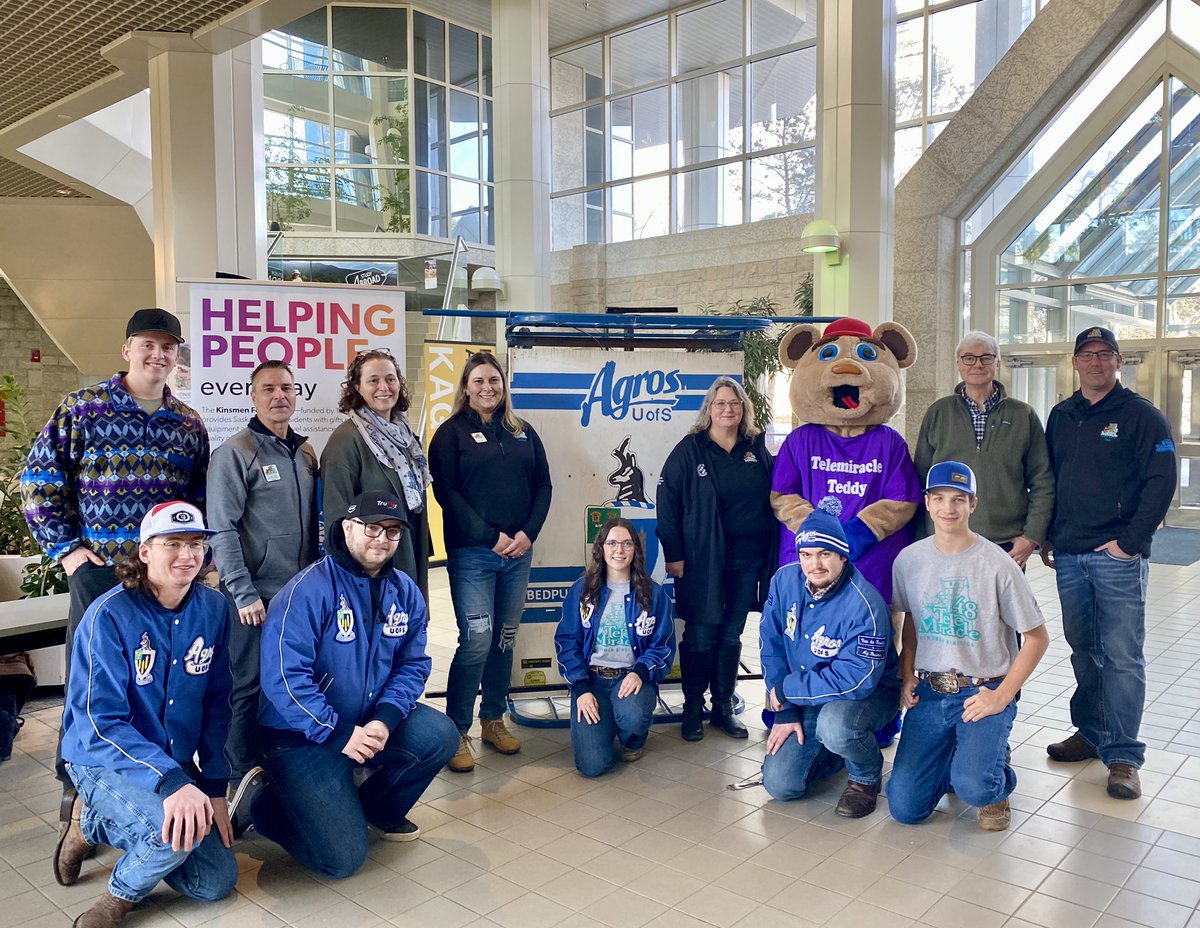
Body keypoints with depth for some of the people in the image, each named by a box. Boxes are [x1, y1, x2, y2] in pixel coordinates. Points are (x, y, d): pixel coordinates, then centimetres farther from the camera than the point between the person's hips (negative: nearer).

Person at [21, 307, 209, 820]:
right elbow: (39, 480, 0)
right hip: (99, 571, -3)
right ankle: (77, 785, 20)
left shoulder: (189, 423, 10)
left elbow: (202, 500, 15)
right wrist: (65, 547, -5)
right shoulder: (83, 408, -1)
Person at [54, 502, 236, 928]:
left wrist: (214, 787, -4)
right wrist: (170, 782, -38)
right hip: (104, 760, -6)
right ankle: (123, 893, 2)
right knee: (177, 830, -34)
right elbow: (100, 724, -25)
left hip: (179, 764, 6)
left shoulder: (213, 609, -6)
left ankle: (97, 825, 20)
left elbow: (216, 703, 1)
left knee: (216, 884, 3)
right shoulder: (109, 615, -21)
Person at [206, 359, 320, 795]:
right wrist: (244, 593, -16)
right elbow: (222, 529, -13)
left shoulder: (305, 453, 11)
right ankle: (243, 779, 17)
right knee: (250, 689, 3)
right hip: (257, 597, -6)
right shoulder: (236, 452, -8)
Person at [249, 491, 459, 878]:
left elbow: (413, 664, 0)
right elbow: (283, 678, -24)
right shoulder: (309, 590, -20)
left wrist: (385, 718, -18)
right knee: (342, 858, -12)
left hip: (373, 720, 6)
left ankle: (380, 810, 12)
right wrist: (339, 734, -25)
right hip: (302, 736, -6)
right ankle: (264, 799, 15)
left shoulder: (404, 591, 0)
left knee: (440, 736, -17)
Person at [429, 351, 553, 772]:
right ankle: (456, 732, 5)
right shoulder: (452, 433, -2)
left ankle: (493, 720, 26)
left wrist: (528, 533, -5)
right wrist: (491, 536, -15)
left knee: (505, 639, 11)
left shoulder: (523, 433, 12)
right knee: (476, 642, -8)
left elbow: (543, 485, 11)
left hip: (518, 552, 5)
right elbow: (446, 491, -9)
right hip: (472, 553, -5)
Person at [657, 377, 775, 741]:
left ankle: (723, 707, 24)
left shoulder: (757, 449, 8)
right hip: (702, 560, -3)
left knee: (731, 635, 13)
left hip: (748, 560, 4)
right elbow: (667, 502, -5)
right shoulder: (690, 450, -3)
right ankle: (693, 709, 17)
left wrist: (772, 553, 6)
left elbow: (774, 500, 12)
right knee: (700, 635, 3)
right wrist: (674, 554, -9)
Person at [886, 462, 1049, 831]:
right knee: (904, 807, -7)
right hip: (929, 692, 3)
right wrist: (907, 675, 4)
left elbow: (1037, 638, -5)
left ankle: (997, 782, 11)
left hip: (984, 690, -3)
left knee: (973, 787, -27)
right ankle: (956, 759, 23)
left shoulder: (997, 564, -11)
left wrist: (1001, 697, -11)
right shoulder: (909, 559, 0)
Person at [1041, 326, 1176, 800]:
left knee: (1121, 655, -4)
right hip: (1069, 556, 5)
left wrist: (1129, 542, -13)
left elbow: (1161, 482, -7)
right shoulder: (1061, 416, 13)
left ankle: (1123, 755, 3)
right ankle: (1091, 733, 25)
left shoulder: (1141, 415, -2)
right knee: (1083, 650, 12)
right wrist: (1046, 537, 10)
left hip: (1118, 556, -5)